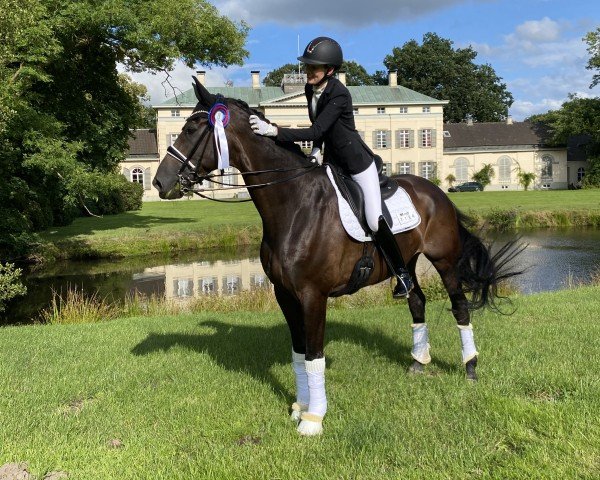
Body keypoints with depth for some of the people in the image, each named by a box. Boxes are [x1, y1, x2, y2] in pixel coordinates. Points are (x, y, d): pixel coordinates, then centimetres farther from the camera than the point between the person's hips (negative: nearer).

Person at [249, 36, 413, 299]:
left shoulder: (339, 95, -26)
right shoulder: (310, 89, -2)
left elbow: (315, 131, -35)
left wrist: (274, 131, -41)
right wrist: (316, 150, -1)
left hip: (358, 162, -8)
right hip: (331, 161, 9)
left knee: (375, 221, -12)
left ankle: (403, 274, 5)